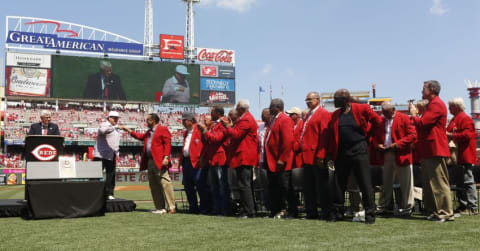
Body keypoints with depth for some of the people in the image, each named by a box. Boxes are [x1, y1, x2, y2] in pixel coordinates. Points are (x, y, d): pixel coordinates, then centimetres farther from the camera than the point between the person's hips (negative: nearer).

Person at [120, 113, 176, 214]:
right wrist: (128, 130, 34)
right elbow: (140, 136, 35)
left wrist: (166, 157, -20)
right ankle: (160, 208, 14)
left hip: (159, 161, -9)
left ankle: (171, 207, -9)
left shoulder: (163, 129, -3)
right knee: (154, 186, 9)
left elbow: (167, 143, -11)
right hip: (150, 161, 9)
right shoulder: (149, 132, 22)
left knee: (165, 183, -11)